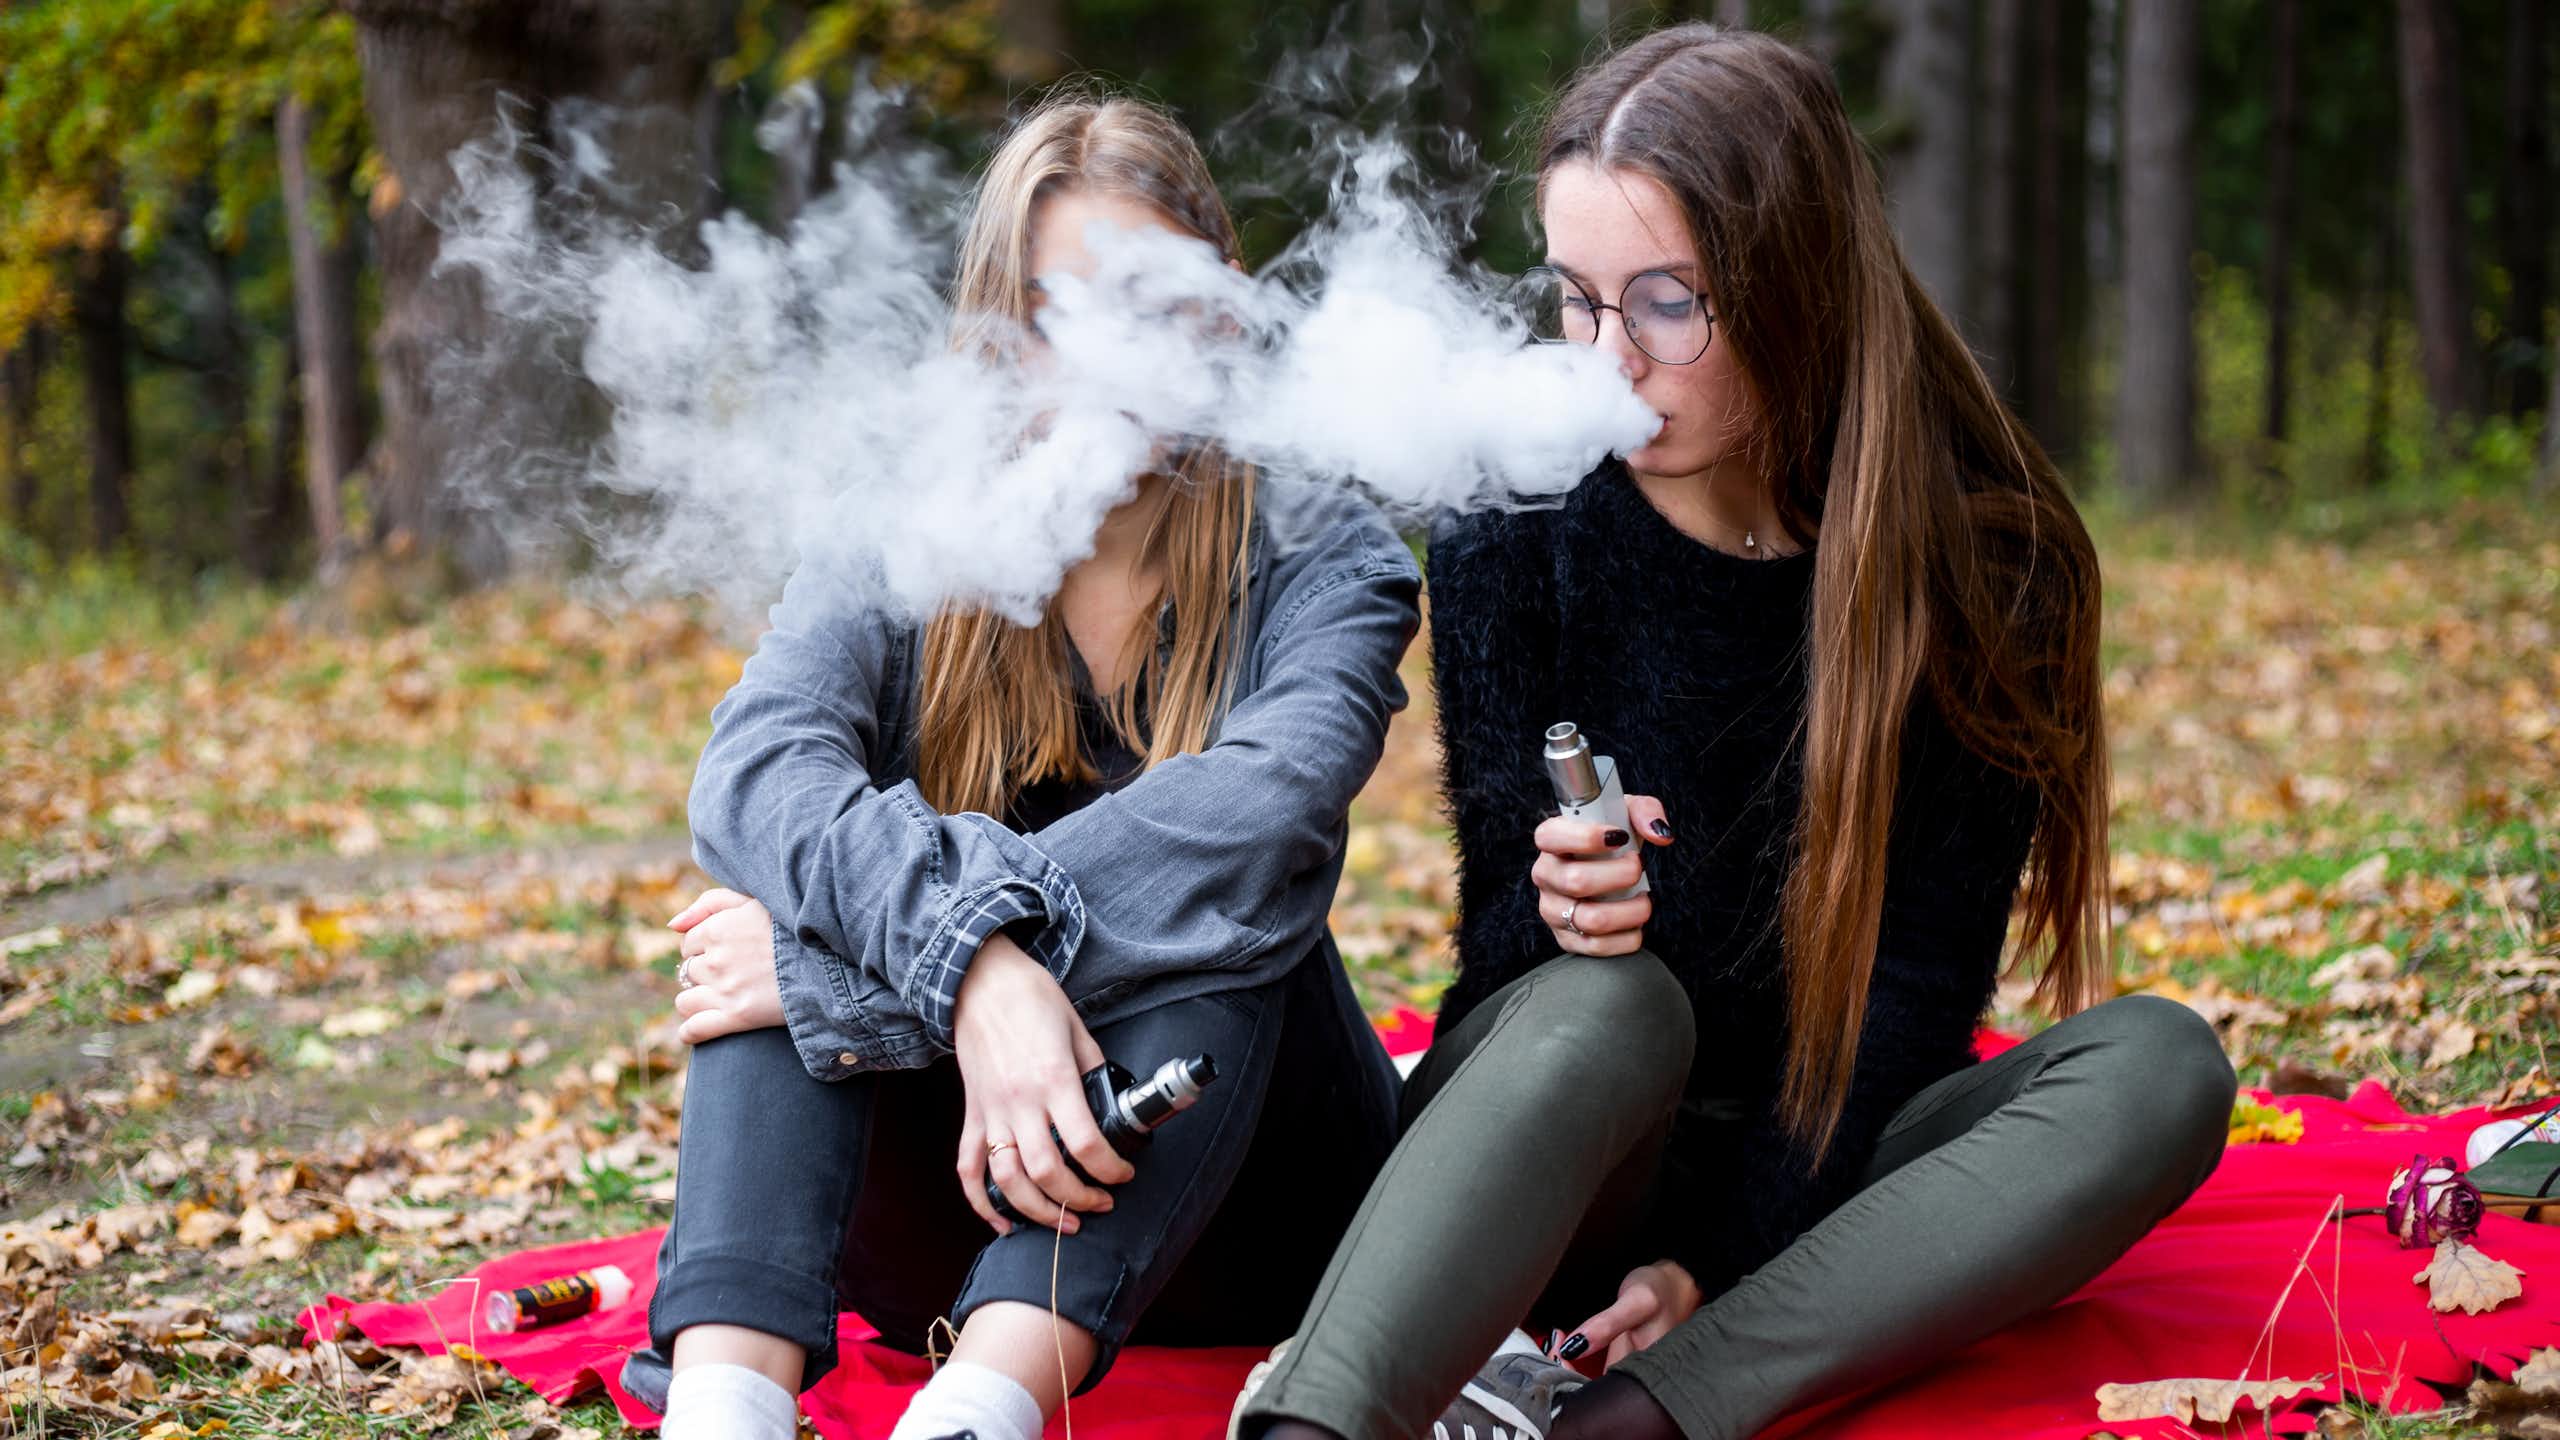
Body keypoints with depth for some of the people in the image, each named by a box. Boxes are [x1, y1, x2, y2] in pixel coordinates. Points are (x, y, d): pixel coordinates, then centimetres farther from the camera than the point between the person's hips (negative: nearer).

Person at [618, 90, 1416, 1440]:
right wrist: (964, 959, -42)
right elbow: (755, 765, -22)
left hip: (1219, 1210, -1)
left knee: (1217, 911, -29)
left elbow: (1263, 817, -28)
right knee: (791, 876, -23)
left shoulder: (1317, 560, -5)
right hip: (938, 1210, 1)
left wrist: (848, 964, -31)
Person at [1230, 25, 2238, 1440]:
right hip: (1546, 1131, -1)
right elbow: (1504, 948, -4)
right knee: (1607, 1005, -34)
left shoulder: (1980, 556, -8)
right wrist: (1555, 911, -29)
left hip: (1826, 1164, 2)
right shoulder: (1514, 521, -8)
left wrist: (1719, 1259, -18)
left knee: (2157, 1066, -26)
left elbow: (1918, 974, -8)